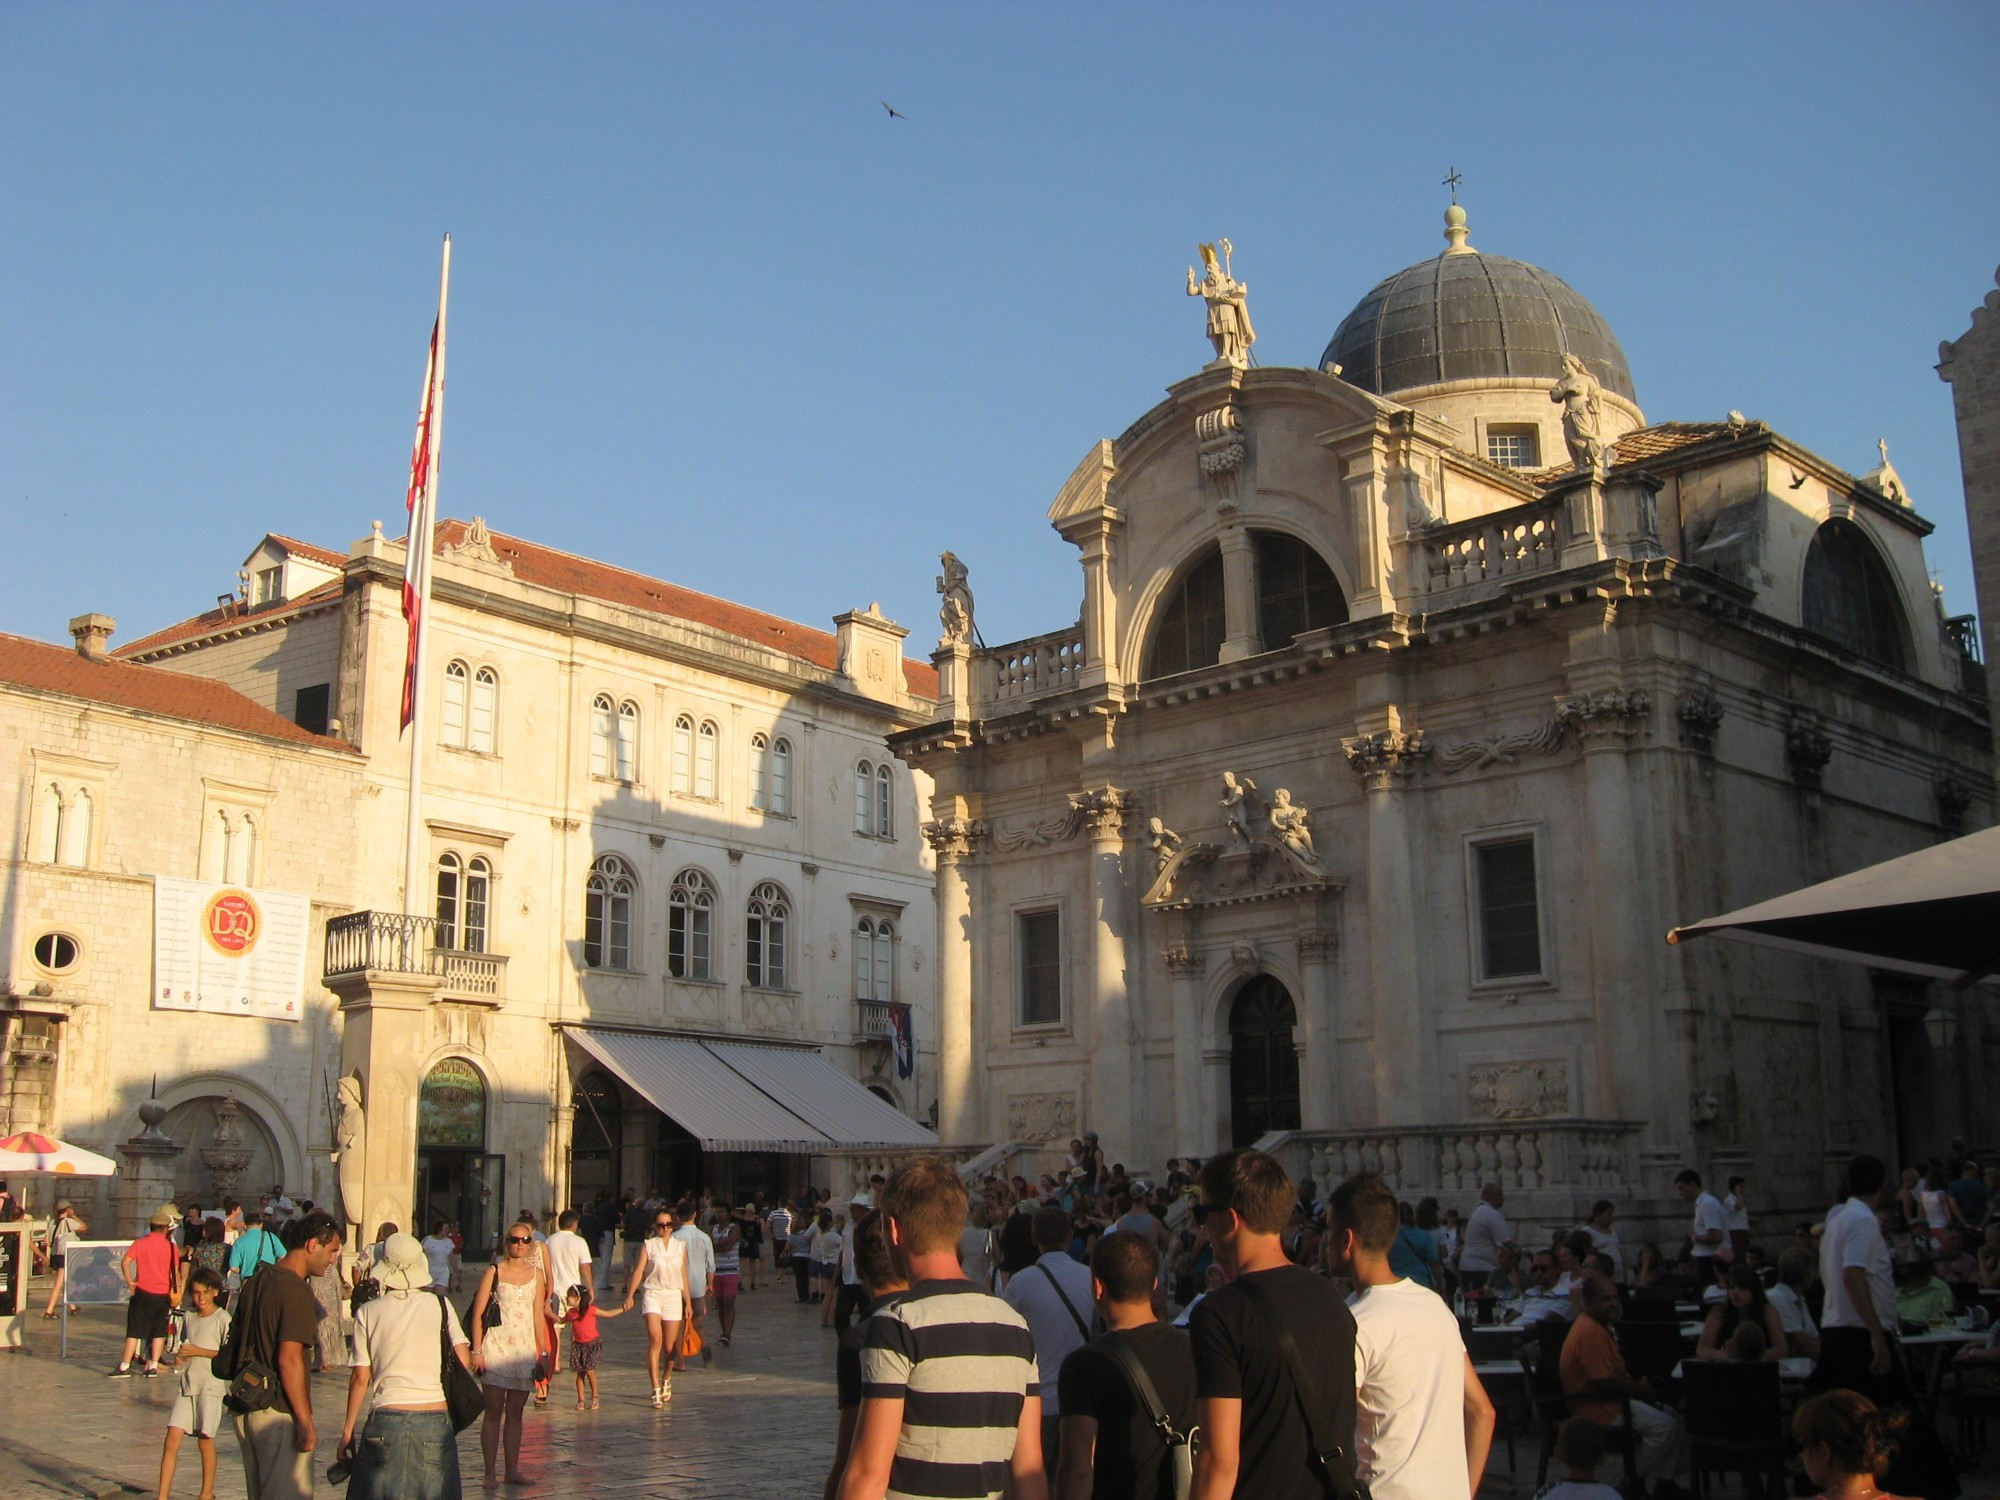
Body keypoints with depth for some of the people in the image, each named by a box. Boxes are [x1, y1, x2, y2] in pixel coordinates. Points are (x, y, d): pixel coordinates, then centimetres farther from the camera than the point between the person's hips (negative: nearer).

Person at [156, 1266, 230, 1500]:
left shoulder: (222, 1319, -7)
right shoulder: (189, 1318, 13)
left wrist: (198, 1351, -15)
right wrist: (179, 1357, 3)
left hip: (210, 1386, -5)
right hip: (187, 1384, 5)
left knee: (205, 1440, 3)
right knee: (172, 1438, -3)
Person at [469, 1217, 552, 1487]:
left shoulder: (536, 1274, 10)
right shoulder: (495, 1271, -1)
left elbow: (538, 1316, 12)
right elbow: (478, 1313, -3)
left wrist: (544, 1352, 9)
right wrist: (476, 1351, -9)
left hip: (525, 1349, 3)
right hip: (496, 1346, -3)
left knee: (515, 1412, 7)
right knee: (494, 1411, -1)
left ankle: (512, 1470, 13)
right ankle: (490, 1472, 4)